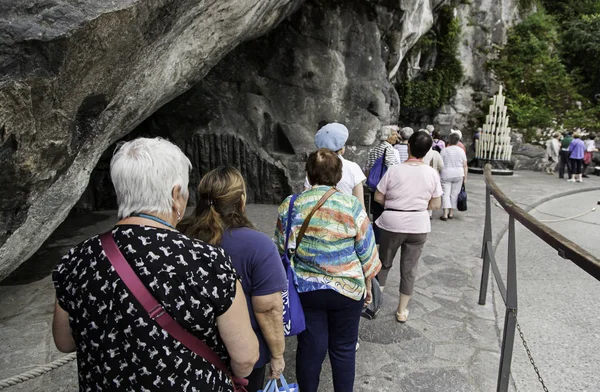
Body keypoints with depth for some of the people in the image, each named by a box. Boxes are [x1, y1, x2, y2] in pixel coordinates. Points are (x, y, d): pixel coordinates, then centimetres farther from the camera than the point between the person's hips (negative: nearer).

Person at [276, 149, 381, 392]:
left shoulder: (290, 206, -8)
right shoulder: (352, 207, -12)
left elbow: (282, 251, -2)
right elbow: (367, 253, -5)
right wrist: (367, 285, 10)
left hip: (304, 290, 2)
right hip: (347, 289, -1)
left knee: (310, 347, 16)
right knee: (343, 348, 17)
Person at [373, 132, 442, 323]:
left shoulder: (394, 170, -11)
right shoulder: (432, 173, -5)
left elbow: (378, 197, -6)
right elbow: (435, 204, -1)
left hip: (392, 223, -1)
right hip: (418, 226, 2)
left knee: (384, 263, 17)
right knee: (409, 268, 13)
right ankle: (402, 310, 24)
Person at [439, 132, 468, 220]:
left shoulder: (444, 150, -4)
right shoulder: (461, 150, 1)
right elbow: (465, 166, 2)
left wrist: (439, 176, 3)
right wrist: (465, 177, 7)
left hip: (446, 175, -2)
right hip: (458, 175, 2)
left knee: (446, 193, -1)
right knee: (454, 194, 9)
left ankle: (445, 214, -9)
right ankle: (451, 213, 16)